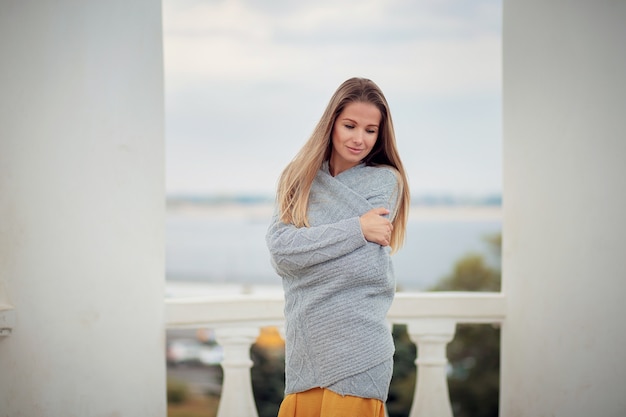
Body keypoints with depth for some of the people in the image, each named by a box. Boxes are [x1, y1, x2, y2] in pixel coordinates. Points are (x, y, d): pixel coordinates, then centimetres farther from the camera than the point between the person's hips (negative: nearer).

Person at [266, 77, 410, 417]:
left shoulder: (384, 181, -1)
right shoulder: (298, 179, 8)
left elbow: (363, 265, -12)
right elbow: (279, 250, -8)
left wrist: (305, 244, -2)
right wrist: (356, 229, -11)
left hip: (355, 348, -3)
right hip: (304, 347, 3)